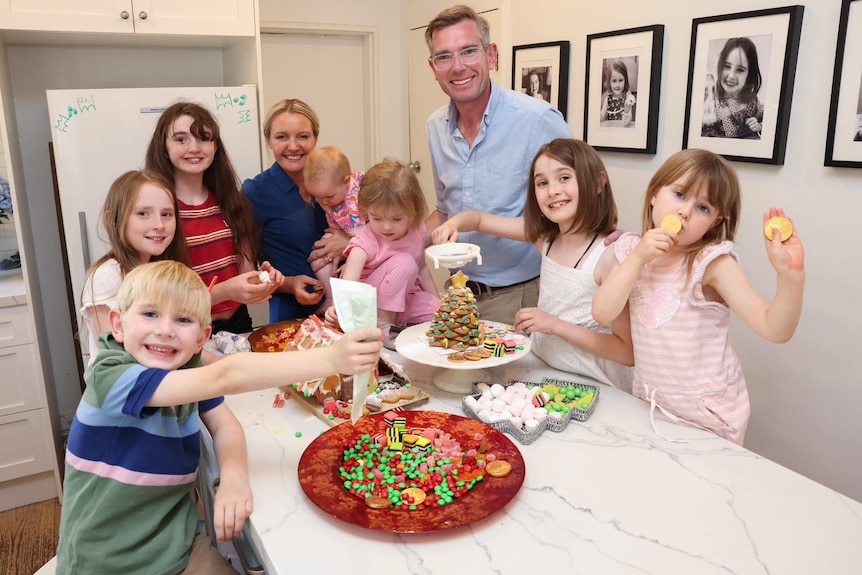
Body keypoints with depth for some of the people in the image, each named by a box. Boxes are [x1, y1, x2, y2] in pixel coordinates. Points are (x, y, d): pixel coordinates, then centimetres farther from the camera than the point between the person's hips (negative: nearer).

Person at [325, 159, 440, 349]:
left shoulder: (416, 231, -5)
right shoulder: (366, 242, -23)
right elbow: (349, 281, -38)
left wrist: (439, 303, 10)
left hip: (406, 299, 6)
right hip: (372, 306, -5)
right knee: (404, 262, -28)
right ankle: (383, 324, -20)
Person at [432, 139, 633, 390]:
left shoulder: (609, 254, -18)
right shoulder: (544, 236, 0)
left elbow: (628, 352, -17)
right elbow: (480, 219, 11)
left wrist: (555, 325, -21)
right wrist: (454, 223, -10)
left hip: (593, 387, -5)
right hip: (541, 370, 6)